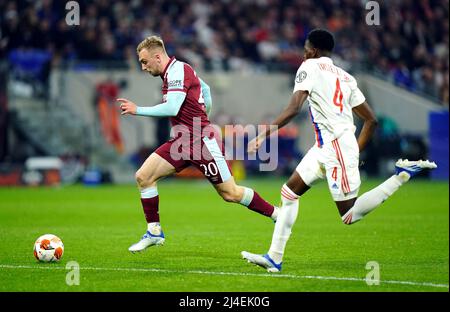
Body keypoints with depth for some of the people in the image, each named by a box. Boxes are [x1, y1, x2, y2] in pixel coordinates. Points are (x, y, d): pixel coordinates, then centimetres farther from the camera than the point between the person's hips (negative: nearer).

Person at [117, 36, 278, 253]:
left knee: (230, 194, -3)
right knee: (143, 176, -3)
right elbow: (205, 89, 29)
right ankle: (154, 232, 4)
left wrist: (138, 110, -21)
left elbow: (172, 108, -27)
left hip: (202, 140, -9)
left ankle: (278, 215, 14)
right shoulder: (174, 71, 14)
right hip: (182, 141, 9)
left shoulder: (178, 71, -16)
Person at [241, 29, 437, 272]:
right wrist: (356, 152, 26)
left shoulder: (310, 67, -2)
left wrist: (263, 135, -15)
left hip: (337, 146, -9)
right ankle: (274, 257, 8)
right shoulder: (345, 77, 20)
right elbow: (371, 120, 19)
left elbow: (294, 108, -16)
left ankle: (403, 174, -9)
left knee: (349, 216, -5)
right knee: (289, 191, 10)